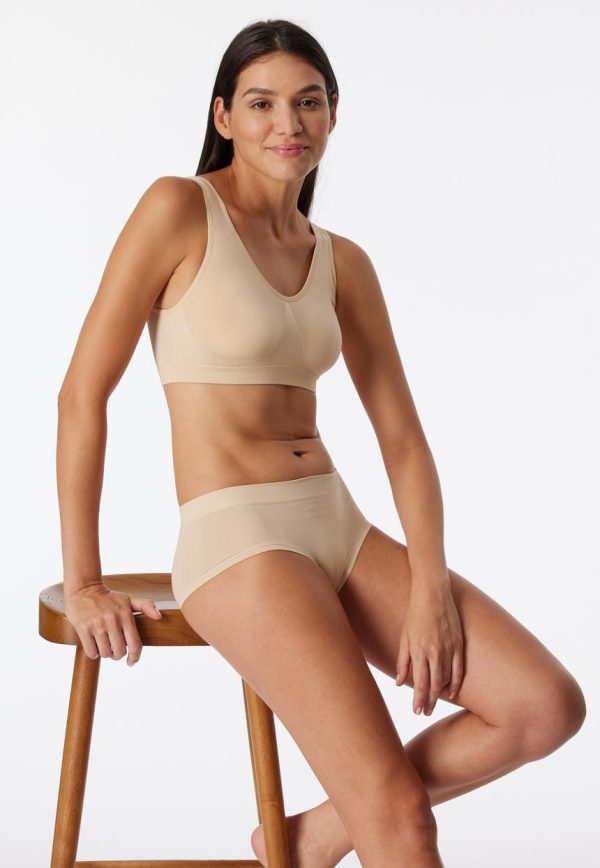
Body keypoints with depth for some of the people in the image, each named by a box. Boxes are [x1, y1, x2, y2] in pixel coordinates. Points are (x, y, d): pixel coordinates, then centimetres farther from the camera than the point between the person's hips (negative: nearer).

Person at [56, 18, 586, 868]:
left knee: (550, 706, -7)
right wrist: (83, 583, -8)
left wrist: (431, 587, -6)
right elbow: (83, 392, -7)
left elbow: (402, 436, 9)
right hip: (236, 540, -6)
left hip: (342, 530, 7)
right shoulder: (180, 209, -6)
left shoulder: (343, 263, 11)